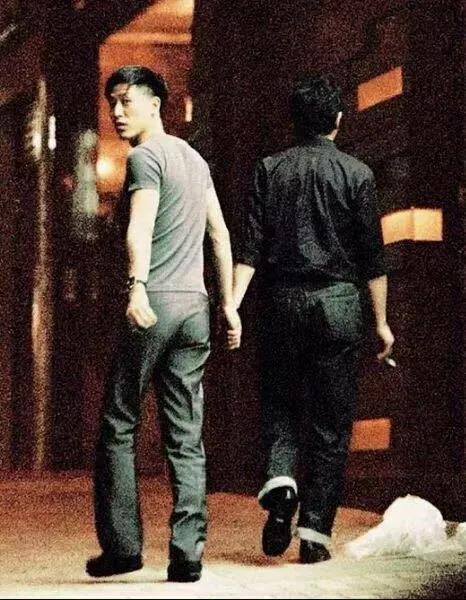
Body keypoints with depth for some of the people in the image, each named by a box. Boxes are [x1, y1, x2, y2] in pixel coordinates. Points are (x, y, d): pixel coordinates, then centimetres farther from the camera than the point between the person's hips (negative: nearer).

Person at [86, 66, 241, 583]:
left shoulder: (144, 157, -4)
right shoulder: (194, 159, 20)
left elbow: (140, 227, -22)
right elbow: (220, 235, 22)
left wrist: (137, 288, -35)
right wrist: (228, 303, 24)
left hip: (155, 303, -7)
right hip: (196, 306, 7)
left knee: (118, 426, 3)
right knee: (186, 436, 4)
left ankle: (122, 544, 2)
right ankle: (187, 554, -1)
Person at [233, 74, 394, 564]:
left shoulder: (269, 170, 5)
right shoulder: (357, 174, 1)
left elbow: (249, 247, -4)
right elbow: (372, 257, 0)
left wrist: (232, 304, -6)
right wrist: (381, 321, 5)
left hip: (283, 303, 1)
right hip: (338, 304, -1)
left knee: (279, 407, 15)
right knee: (330, 422, 4)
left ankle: (279, 480, -13)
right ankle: (314, 532, 2)